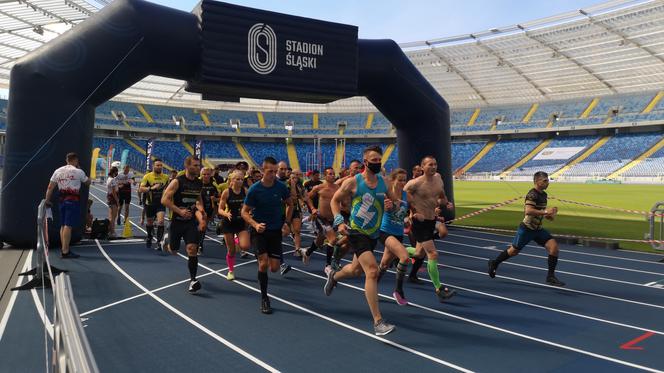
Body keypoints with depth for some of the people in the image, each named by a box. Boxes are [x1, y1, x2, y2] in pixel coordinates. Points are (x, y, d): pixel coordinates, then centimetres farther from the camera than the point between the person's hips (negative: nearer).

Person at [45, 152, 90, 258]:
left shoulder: (58, 171, 11)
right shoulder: (78, 171, -4)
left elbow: (50, 187, 8)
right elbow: (87, 182, 10)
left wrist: (47, 200, 14)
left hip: (62, 200, 6)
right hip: (73, 201, -6)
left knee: (63, 225, 12)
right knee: (68, 225, -8)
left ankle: (64, 250, 19)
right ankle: (65, 251, -9)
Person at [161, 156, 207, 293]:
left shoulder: (199, 183, 3)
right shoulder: (177, 181, -14)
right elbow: (164, 200, -16)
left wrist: (200, 209, 5)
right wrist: (180, 211, -23)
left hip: (191, 221, 3)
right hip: (177, 221, -3)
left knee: (192, 249, -11)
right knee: (173, 251, 13)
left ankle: (193, 280, -4)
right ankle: (167, 240, 50)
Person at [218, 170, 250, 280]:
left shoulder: (245, 191, -6)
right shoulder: (226, 192, -11)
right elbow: (220, 210, -7)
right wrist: (226, 214, -27)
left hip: (241, 222, 1)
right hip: (228, 222, -1)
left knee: (245, 247, -17)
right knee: (231, 250, 5)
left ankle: (238, 241, 21)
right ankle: (231, 271, 30)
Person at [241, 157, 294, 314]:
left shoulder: (281, 187, -6)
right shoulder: (254, 189, -13)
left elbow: (290, 204, 12)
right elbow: (244, 212, -7)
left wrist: (287, 222, 4)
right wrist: (255, 225, -23)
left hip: (276, 230, 3)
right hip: (259, 230, -2)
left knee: (274, 268, 1)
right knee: (263, 263, -19)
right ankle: (264, 298, 0)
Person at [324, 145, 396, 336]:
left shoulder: (383, 182, 1)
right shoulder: (353, 182, -14)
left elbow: (387, 201, 15)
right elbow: (335, 200, -2)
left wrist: (389, 205, -9)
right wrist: (339, 221, -14)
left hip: (374, 234, 7)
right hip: (357, 232, -7)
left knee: (356, 269, 24)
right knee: (372, 271, -21)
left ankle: (334, 276, 59)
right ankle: (378, 321, -16)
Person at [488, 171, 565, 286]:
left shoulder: (543, 194, 8)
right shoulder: (532, 194, -20)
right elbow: (528, 211, -34)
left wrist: (550, 215, 5)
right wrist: (545, 212, -33)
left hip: (538, 229, 7)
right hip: (527, 228, -7)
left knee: (553, 246, -11)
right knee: (513, 251, 8)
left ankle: (551, 276, -3)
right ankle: (494, 263, 33)